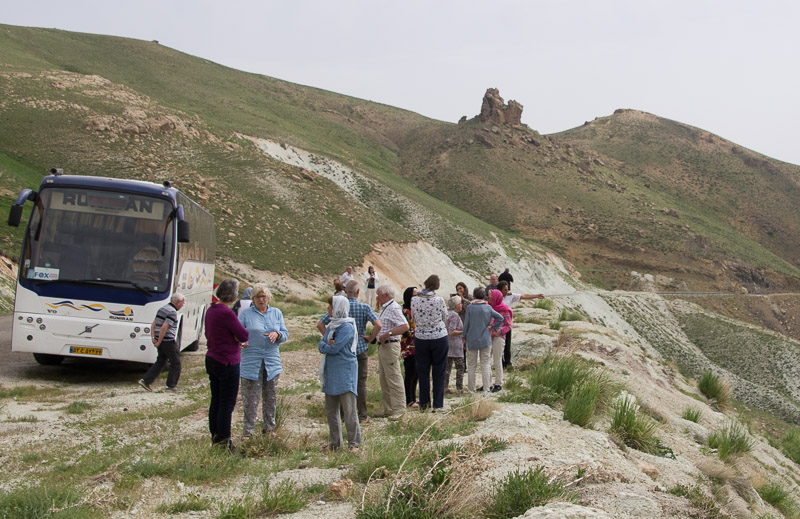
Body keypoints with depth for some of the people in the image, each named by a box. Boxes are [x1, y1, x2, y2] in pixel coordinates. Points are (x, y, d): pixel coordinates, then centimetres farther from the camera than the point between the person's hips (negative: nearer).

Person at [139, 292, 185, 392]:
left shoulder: (162, 309, 15)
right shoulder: (173, 312, -16)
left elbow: (153, 324, 14)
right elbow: (164, 327, -23)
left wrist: (153, 338, 6)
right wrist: (159, 342, -18)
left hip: (160, 341, 9)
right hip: (169, 341, -9)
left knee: (160, 362, 14)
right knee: (176, 363, 5)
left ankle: (145, 380, 5)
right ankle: (171, 386, 8)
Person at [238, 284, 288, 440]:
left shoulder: (276, 313, 12)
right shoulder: (245, 313, 2)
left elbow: (285, 333, 11)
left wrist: (277, 334, -11)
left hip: (272, 361, 4)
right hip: (251, 361, -4)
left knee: (271, 397, 11)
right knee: (250, 398, -3)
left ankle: (269, 427, 23)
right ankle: (247, 430, 4)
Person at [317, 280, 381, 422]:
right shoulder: (364, 307, -9)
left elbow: (320, 324, -4)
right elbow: (378, 324, -20)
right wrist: (370, 338, -6)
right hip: (360, 350, -2)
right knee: (361, 383, 5)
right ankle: (362, 416, 7)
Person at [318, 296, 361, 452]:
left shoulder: (347, 327, -13)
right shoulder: (331, 325, 14)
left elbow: (334, 348, -18)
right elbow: (320, 346, 7)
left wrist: (324, 345, 0)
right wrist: (328, 344, -13)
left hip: (345, 372, -9)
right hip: (331, 371, 9)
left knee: (348, 409, -7)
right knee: (330, 410, 12)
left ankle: (353, 443, -2)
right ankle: (334, 442, 21)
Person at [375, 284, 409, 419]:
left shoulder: (393, 308, -15)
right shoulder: (384, 308, 17)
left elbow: (404, 326, -25)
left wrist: (388, 334, -26)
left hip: (390, 346, -11)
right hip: (382, 346, 11)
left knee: (394, 378, -8)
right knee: (384, 379, 14)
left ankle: (398, 409, -3)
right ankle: (388, 409, 21)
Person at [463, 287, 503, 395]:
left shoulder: (470, 308, -8)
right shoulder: (488, 308, -1)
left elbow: (466, 324, -5)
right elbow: (500, 318, 1)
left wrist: (464, 337, 6)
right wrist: (492, 327, 7)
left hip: (472, 340, -2)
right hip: (485, 340, 2)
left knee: (471, 366, 8)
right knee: (485, 365, 7)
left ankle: (471, 390, 11)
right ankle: (486, 390, 3)